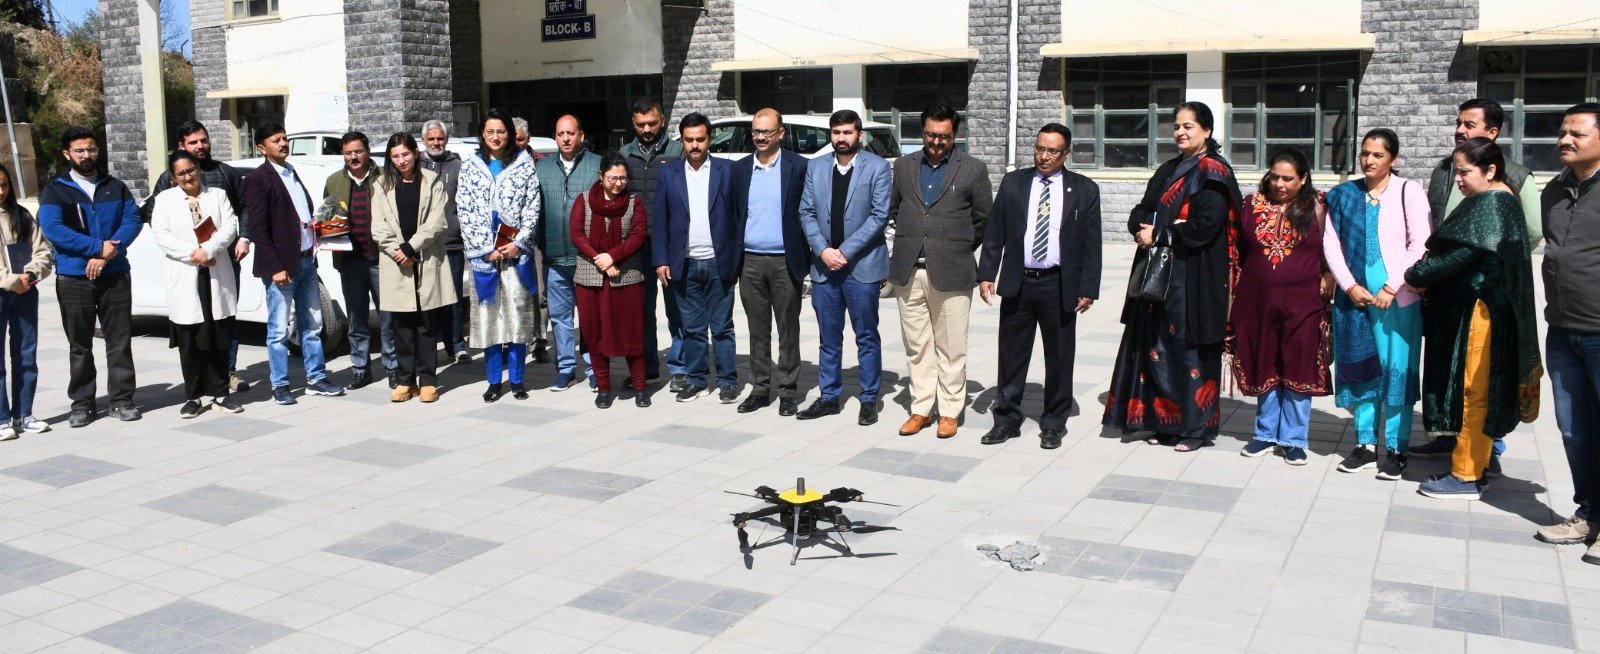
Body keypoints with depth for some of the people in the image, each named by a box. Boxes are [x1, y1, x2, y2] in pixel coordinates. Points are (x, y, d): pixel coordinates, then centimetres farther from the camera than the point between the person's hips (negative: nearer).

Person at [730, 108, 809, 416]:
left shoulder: (798, 166, -2)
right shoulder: (739, 168, 9)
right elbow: (733, 214, 11)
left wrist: (805, 257, -6)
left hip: (785, 261, -3)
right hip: (750, 262, 3)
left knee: (788, 329, 5)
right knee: (758, 330, 10)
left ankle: (788, 391, 13)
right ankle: (760, 388, 18)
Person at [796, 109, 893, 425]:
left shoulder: (877, 167, -3)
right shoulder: (815, 167, 9)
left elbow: (880, 215, -10)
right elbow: (806, 212, 6)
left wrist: (845, 251, -14)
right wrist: (823, 250, -9)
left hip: (862, 265, -4)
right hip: (823, 265, 4)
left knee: (867, 336, 4)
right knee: (828, 337, 11)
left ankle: (869, 400, 13)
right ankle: (829, 397, 20)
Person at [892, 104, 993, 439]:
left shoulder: (973, 169, 2)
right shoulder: (903, 166, 11)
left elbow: (984, 219, 7)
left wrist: (961, 249, 8)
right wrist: (909, 239, 13)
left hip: (951, 273, -3)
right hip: (908, 272, 3)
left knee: (951, 348, 3)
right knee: (916, 346, 9)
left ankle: (949, 412, 13)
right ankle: (921, 409, 18)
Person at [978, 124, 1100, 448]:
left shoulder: (1085, 190, 2)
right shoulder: (1012, 183, 6)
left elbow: (1091, 244, 1)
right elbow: (994, 232, 6)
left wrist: (1088, 288, -5)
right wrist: (986, 274, -2)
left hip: (1060, 287, -1)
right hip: (1017, 284, 1)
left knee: (1059, 358, 7)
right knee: (1011, 355, 8)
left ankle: (1054, 424, 20)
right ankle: (1007, 419, 19)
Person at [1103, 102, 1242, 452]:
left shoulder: (1213, 174, -8)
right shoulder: (1168, 171, 17)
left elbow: (1204, 227, -18)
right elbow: (1140, 213, 14)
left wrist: (1158, 234, -12)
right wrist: (1146, 228, -9)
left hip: (1194, 278, -7)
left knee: (1189, 349, -3)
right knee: (1159, 347, 8)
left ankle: (1195, 427, 6)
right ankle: (1163, 421, 17)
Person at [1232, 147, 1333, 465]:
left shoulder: (1318, 207, -1)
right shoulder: (1252, 204, 5)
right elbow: (1237, 251, 11)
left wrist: (1327, 282, -7)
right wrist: (1237, 293, 9)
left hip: (1302, 305, -2)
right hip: (1257, 303, 2)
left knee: (1298, 372, 3)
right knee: (1263, 369, 11)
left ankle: (1294, 439, 15)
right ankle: (1266, 435, 24)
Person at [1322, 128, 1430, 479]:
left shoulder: (1409, 191, 0)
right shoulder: (1344, 195, 8)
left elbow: (1420, 245, -6)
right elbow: (1331, 243, 5)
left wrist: (1391, 288, -11)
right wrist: (1349, 285, -6)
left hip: (1397, 297, -3)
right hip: (1353, 295, 3)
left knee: (1397, 369, 0)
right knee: (1360, 367, 8)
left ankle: (1396, 449, 8)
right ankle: (1365, 444, 17)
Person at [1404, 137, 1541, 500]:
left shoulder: (1491, 203, -16)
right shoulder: (1494, 201, 16)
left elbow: (1461, 254, -21)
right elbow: (1457, 247, 15)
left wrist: (1417, 275, -9)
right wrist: (1428, 272, 1)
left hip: (1479, 310, -10)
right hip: (1467, 305, 10)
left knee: (1472, 389, -4)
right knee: (1479, 390, 14)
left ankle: (1466, 476, 3)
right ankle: (1474, 466, 22)